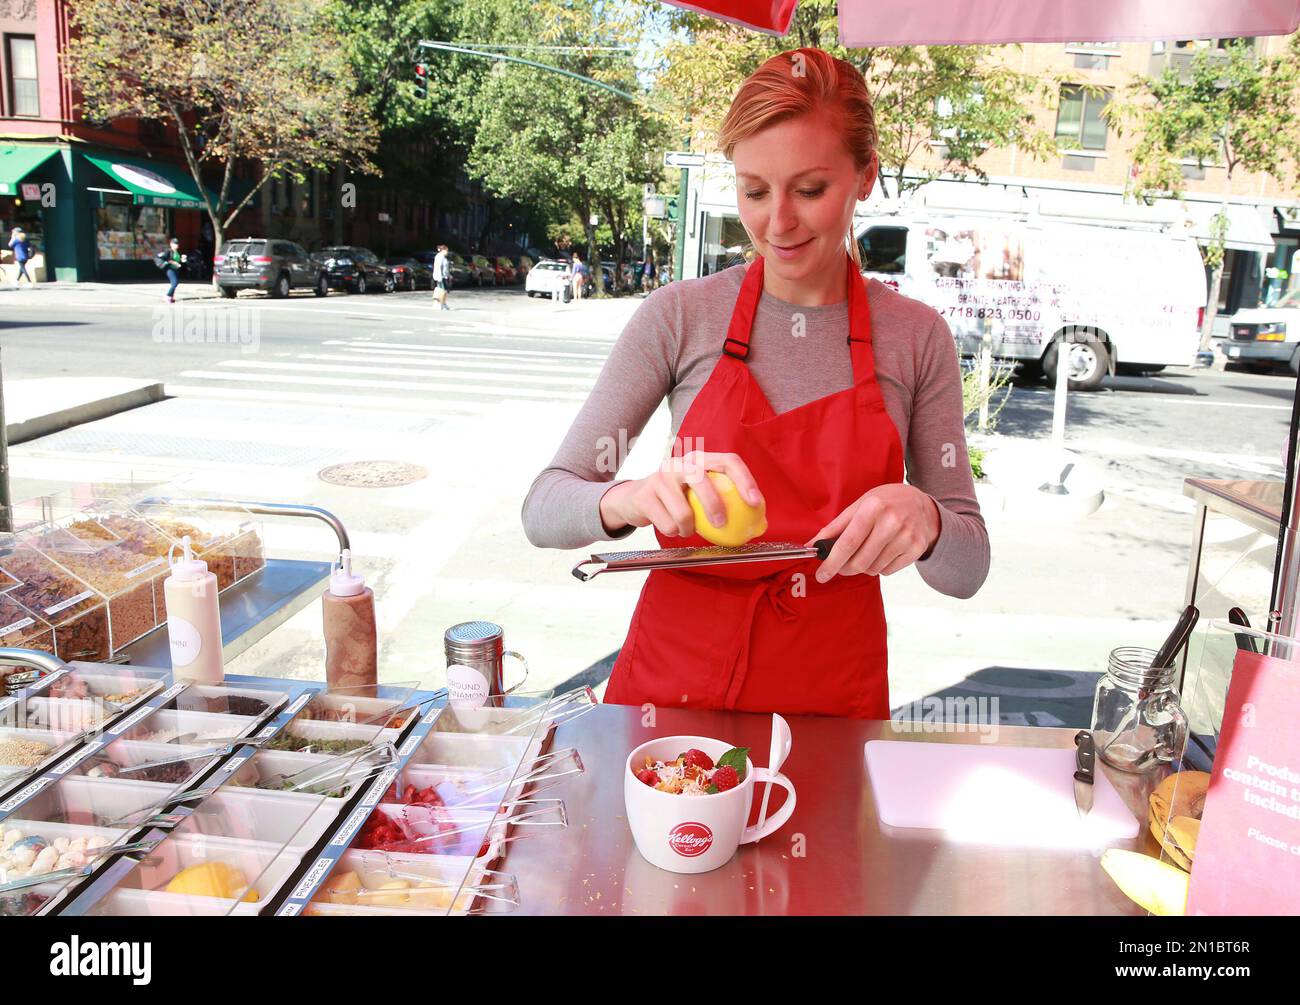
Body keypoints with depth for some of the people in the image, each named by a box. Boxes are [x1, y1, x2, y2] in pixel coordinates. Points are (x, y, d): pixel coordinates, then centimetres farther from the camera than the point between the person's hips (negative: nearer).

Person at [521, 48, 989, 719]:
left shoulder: (917, 337, -4)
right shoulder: (679, 316, -7)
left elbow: (966, 571, -1)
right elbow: (543, 511, -10)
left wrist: (922, 518, -23)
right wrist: (632, 499, -30)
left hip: (833, 700, 1)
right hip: (673, 682, 0)